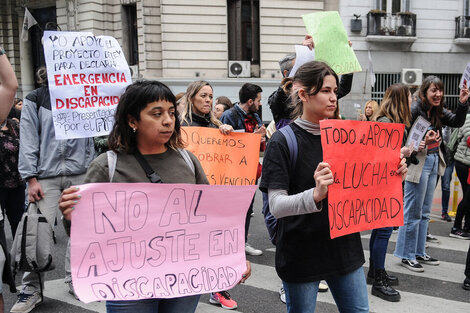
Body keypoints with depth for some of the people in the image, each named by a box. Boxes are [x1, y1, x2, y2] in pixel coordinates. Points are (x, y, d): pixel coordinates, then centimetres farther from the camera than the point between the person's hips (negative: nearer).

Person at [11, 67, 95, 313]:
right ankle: (31, 290, 7)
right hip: (47, 176, -3)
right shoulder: (34, 100, 5)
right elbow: (28, 141, 0)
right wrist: (31, 179, -7)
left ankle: (75, 280, 18)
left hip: (79, 175, 3)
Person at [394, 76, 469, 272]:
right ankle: (407, 255, 12)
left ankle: (419, 253, 27)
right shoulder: (414, 110, -15)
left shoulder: (438, 111, 8)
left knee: (424, 212, 16)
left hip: (434, 162, 9)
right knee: (413, 213, 0)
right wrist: (417, 145, -33)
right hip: (418, 163, -9)